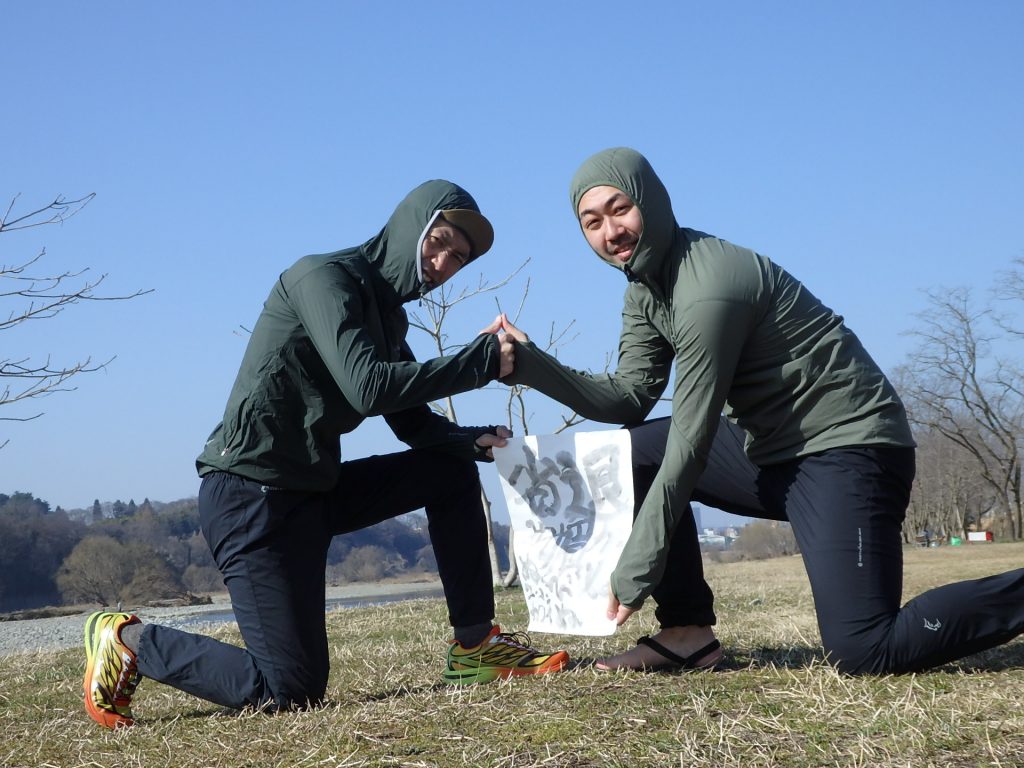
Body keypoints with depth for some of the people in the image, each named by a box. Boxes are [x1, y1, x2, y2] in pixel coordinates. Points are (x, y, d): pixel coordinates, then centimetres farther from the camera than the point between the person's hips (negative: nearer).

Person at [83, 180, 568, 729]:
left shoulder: (384, 313, 16)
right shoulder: (326, 277, -12)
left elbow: (416, 425, 15)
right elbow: (368, 388, -26)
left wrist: (476, 439, -5)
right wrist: (481, 360, -21)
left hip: (313, 490, 10)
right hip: (250, 495, -9)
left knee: (452, 469, 8)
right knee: (291, 692, -11)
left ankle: (474, 646, 11)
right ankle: (130, 640, 7)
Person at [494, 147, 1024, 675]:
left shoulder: (707, 288, -22)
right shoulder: (646, 290, 8)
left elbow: (689, 447, -22)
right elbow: (629, 399, 3)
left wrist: (635, 573, -19)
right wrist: (531, 364, -8)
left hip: (848, 448, -9)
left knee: (862, 652, -21)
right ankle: (688, 632, 4)